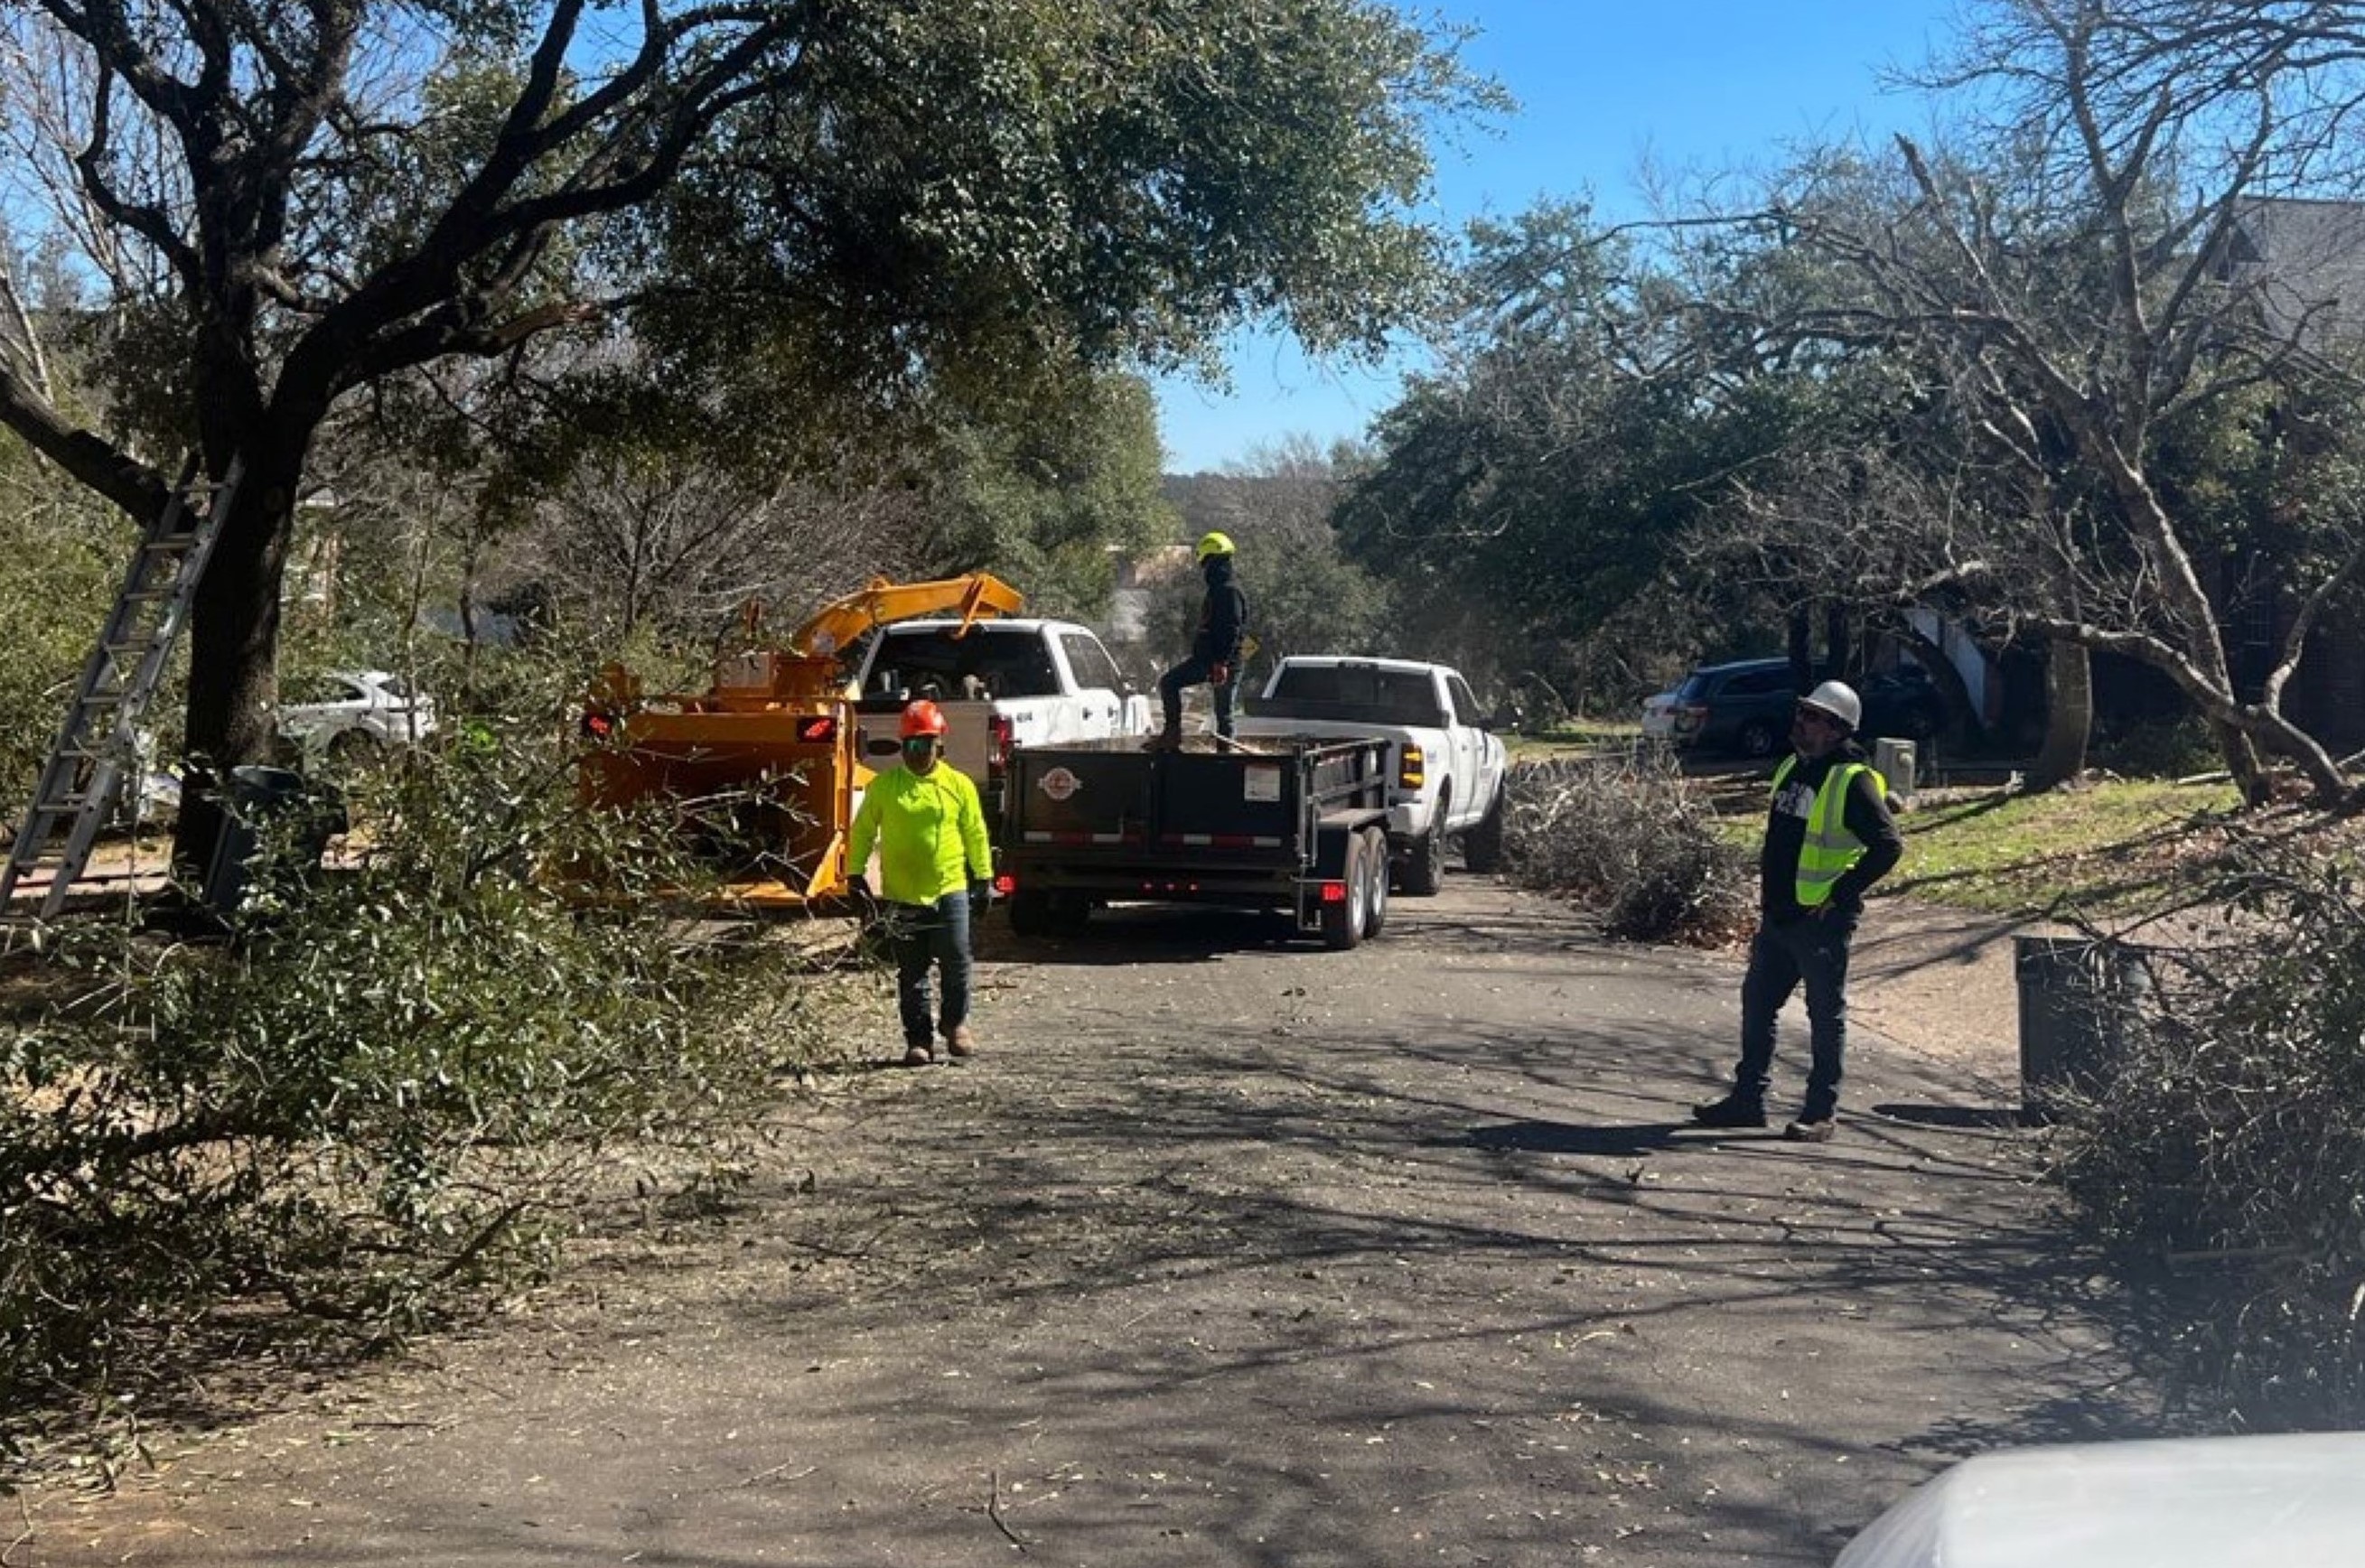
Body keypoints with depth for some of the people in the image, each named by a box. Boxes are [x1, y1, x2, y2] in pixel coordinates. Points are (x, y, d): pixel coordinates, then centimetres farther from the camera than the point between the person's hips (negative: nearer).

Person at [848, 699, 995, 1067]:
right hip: (901, 896, 0)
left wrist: (984, 880, 7)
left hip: (950, 891, 0)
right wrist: (856, 876, 3)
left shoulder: (959, 785, 2)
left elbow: (976, 835, 8)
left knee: (956, 964, 1)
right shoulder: (883, 786, 1)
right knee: (911, 975, 7)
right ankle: (918, 1039, 16)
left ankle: (955, 1022, 25)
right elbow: (863, 832, 8)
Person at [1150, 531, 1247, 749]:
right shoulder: (1216, 590, 19)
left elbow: (1232, 630, -23)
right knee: (1168, 682, 5)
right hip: (1205, 658, 10)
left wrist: (1222, 663, -29)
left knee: (1223, 713, -3)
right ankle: (1172, 732, 3)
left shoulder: (1230, 591, -14)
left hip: (1223, 661, -10)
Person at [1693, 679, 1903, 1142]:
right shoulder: (1792, 768, 10)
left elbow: (1888, 845, -19)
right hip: (1778, 914, 9)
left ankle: (1822, 1112, 12)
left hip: (1822, 921, -8)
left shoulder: (1852, 781, -15)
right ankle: (1747, 1099, 24)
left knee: (1826, 1016, 3)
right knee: (1757, 1003, 13)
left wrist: (1840, 893, -17)